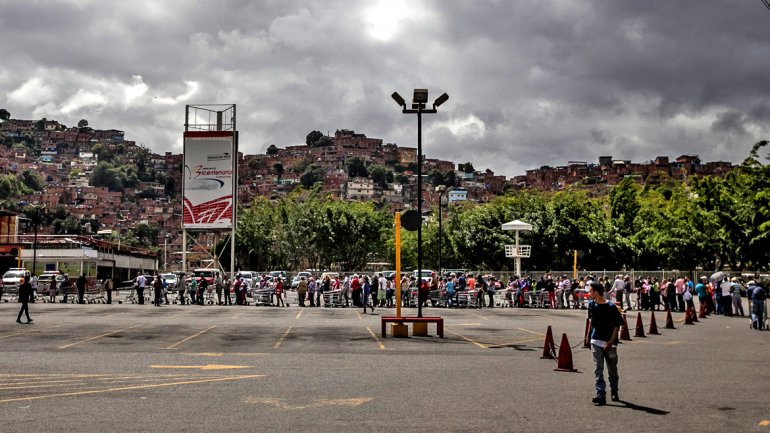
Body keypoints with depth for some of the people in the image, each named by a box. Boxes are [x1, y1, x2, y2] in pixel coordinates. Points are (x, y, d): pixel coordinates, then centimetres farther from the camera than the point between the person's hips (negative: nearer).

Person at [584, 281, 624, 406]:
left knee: (612, 369, 12)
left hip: (609, 343, -4)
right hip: (596, 341, 4)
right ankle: (601, 395, -7)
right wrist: (588, 335, 17)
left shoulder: (611, 307, -15)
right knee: (598, 369, -5)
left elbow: (617, 326, -11)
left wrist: (610, 342, -17)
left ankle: (614, 392, 31)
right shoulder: (592, 305, 2)